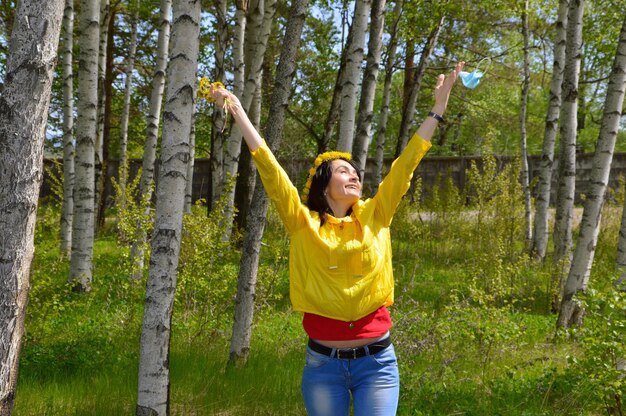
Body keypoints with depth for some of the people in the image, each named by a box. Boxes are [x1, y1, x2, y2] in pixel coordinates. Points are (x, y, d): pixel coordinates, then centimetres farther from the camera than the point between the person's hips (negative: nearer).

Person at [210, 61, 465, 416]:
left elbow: (406, 164, 6)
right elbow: (270, 168, -3)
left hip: (376, 361, 1)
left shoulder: (374, 217, 7)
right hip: (323, 362, -1)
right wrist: (239, 112, -6)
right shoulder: (304, 224, 1)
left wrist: (439, 106, 5)